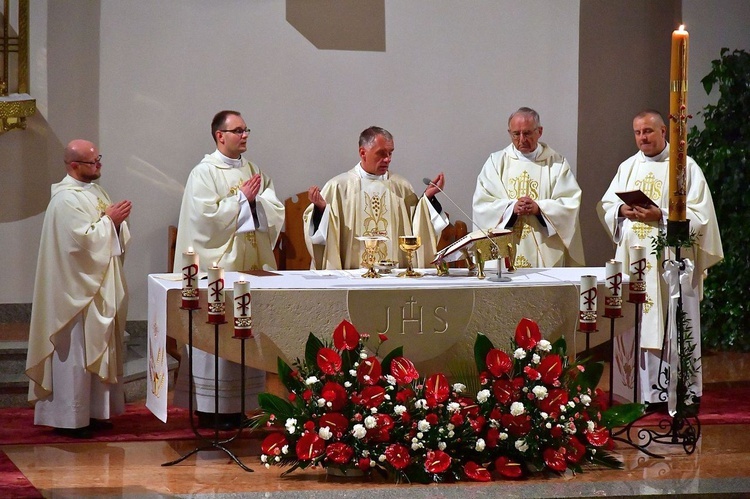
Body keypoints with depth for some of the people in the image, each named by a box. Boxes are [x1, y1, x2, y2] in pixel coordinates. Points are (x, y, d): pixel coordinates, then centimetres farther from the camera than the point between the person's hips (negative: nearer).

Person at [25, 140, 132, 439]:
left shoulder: (94, 192, 13)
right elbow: (82, 240, -24)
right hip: (76, 289, -10)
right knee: (74, 353, -4)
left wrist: (118, 221, -5)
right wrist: (109, 220, -15)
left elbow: (114, 238, 16)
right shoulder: (66, 200, -17)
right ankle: (69, 418, 2)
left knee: (97, 351, 13)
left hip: (100, 288, 10)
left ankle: (92, 411, 21)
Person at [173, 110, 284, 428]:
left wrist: (256, 199, -9)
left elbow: (276, 212, 9)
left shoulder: (254, 171, 14)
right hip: (219, 267, -6)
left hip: (253, 265, 6)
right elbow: (207, 217, -16)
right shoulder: (204, 173, -5)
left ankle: (244, 405, 11)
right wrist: (242, 198, -10)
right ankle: (211, 410, 1)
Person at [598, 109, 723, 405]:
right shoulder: (627, 167, 15)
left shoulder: (686, 167, -1)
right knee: (637, 326, 2)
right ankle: (643, 389, 6)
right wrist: (622, 211, -7)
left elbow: (699, 214, -7)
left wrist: (661, 215, -18)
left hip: (670, 258, -4)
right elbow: (605, 206, 15)